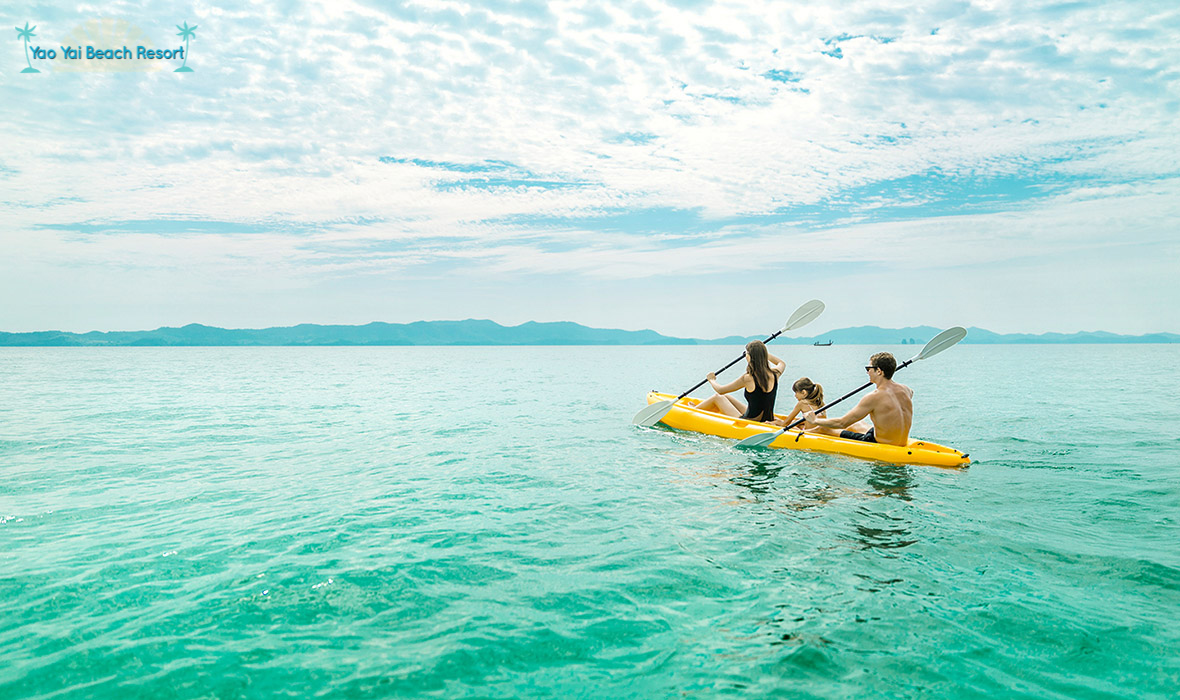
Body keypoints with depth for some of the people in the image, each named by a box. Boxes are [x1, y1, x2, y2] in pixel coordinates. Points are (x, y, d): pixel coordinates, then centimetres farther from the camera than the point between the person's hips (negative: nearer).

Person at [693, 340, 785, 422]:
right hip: (766, 423, 7)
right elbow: (782, 364, 22)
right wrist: (763, 352, 28)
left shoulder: (748, 378, -24)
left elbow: (720, 390, -9)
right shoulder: (774, 374, -7)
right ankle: (697, 408, 46)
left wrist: (711, 379, 12)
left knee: (717, 397, 15)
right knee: (726, 397, 25)